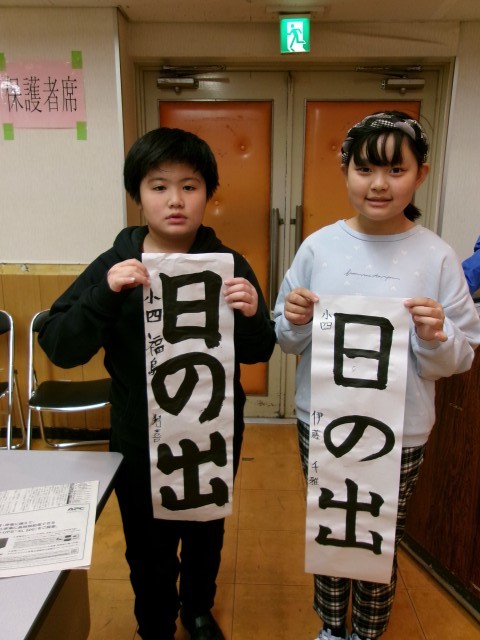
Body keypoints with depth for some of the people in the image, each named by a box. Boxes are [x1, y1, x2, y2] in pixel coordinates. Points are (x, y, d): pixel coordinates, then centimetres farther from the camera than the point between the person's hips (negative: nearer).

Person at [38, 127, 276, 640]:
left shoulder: (229, 265, -10)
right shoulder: (115, 266, -10)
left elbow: (258, 353, -6)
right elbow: (58, 349, -14)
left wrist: (251, 316, -28)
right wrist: (104, 294, -30)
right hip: (139, 440, -1)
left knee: (206, 533, 24)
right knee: (149, 549, 17)